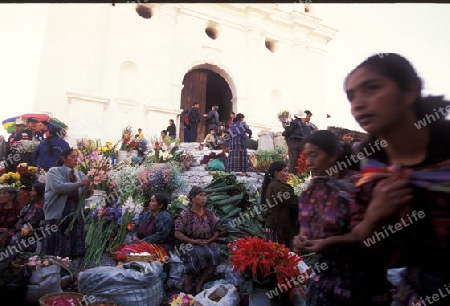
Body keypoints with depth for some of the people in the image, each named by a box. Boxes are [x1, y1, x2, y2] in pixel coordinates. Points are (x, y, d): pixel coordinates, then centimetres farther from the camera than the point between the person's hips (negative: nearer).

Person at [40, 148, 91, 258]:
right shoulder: (54, 171, 2)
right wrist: (79, 184, -22)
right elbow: (58, 187, -17)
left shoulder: (80, 174, 15)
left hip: (76, 213, 5)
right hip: (58, 213, -4)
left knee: (75, 247, 4)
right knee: (57, 248, -3)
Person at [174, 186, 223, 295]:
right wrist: (193, 241, -18)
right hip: (189, 243, -3)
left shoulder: (209, 213, 8)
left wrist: (209, 241, -9)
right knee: (198, 254, -34)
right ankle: (188, 282, -11)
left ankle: (200, 284, -14)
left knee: (214, 255, -28)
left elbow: (217, 230, 10)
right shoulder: (185, 214, -4)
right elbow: (177, 234, -8)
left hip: (207, 243, 4)